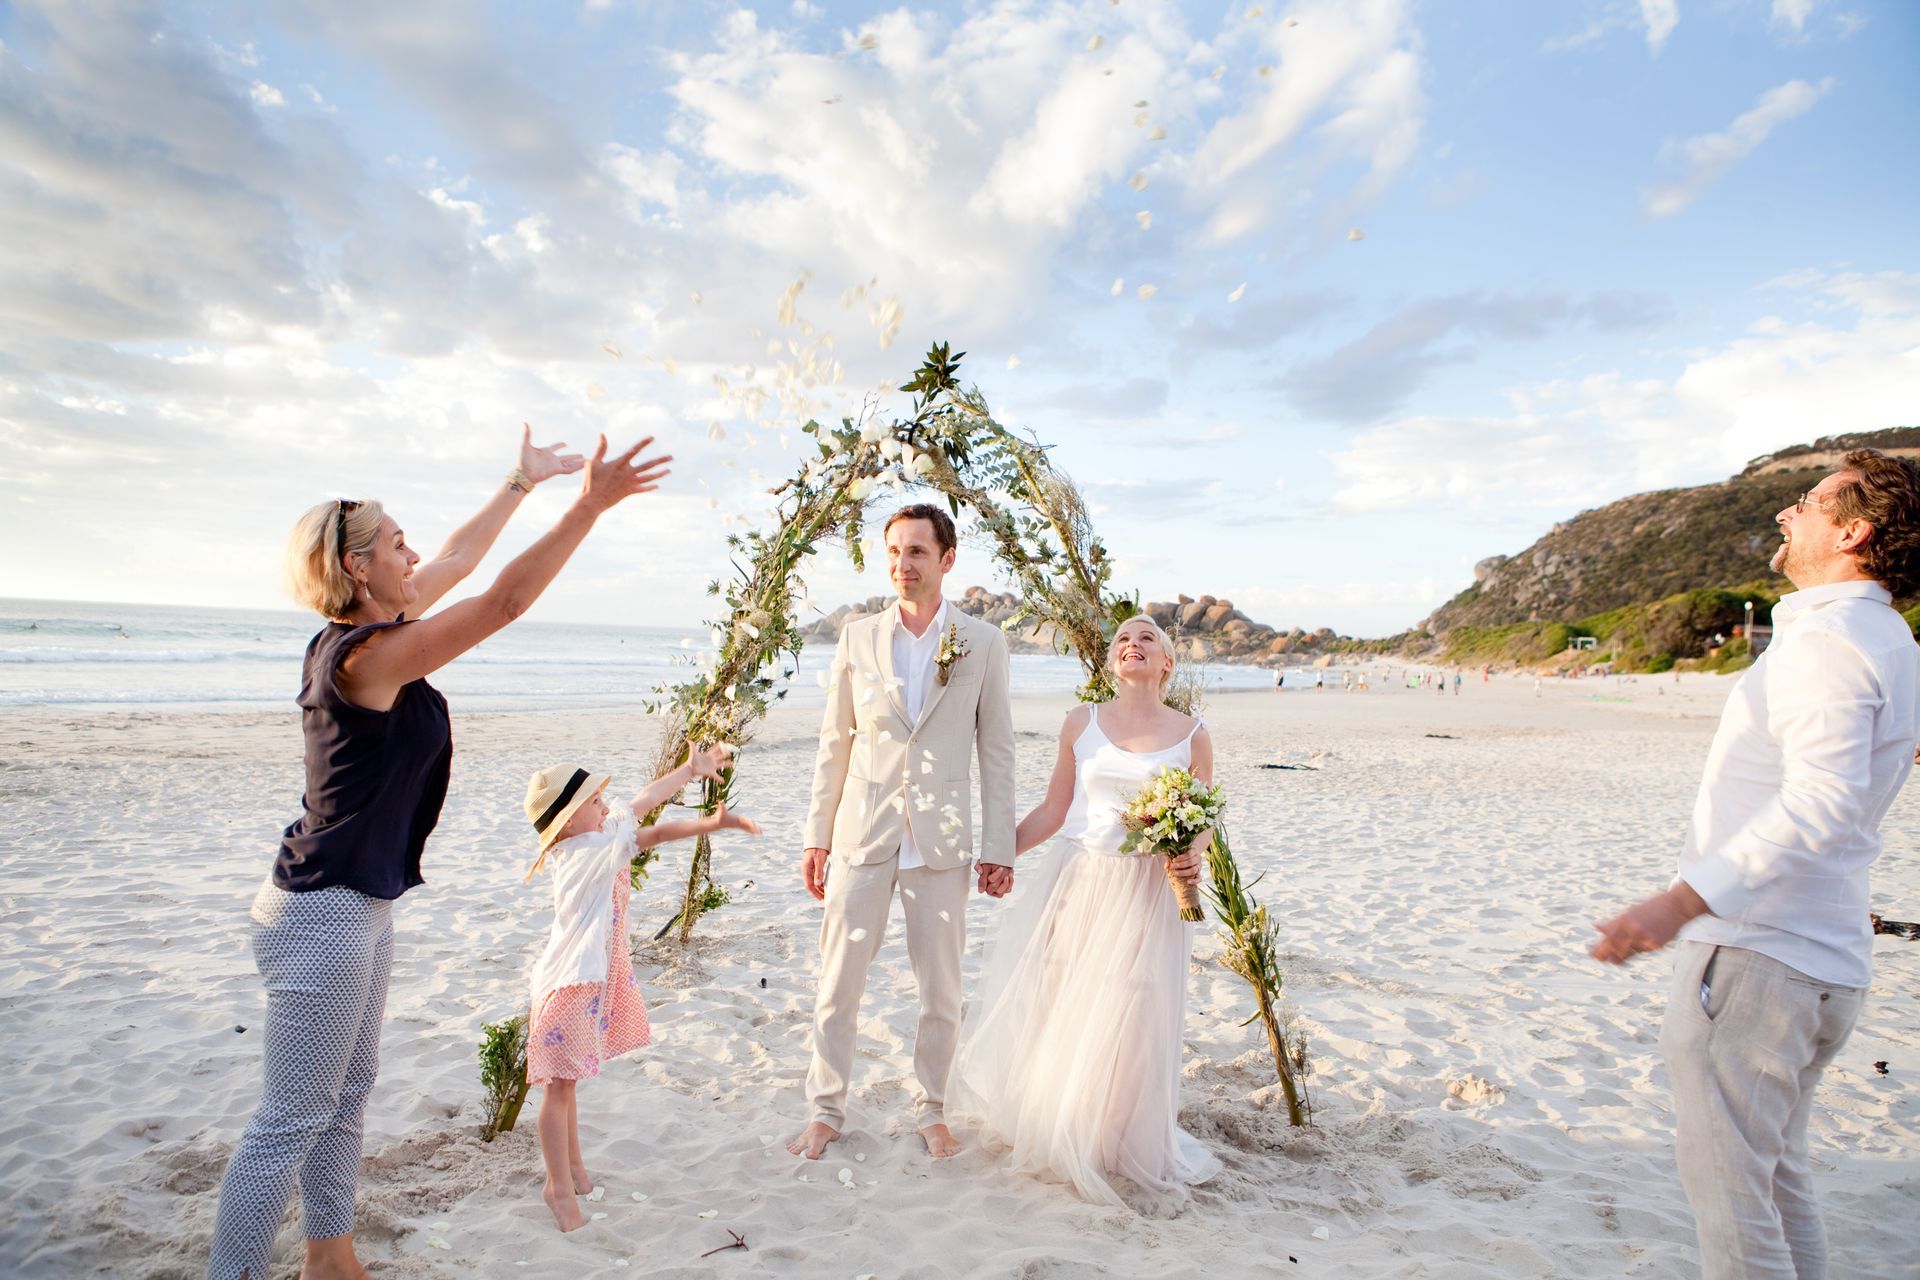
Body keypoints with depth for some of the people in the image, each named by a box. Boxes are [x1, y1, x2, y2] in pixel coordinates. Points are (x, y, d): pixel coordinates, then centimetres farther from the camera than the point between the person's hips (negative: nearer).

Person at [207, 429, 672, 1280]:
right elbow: (504, 601, -26)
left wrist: (523, 481, 21)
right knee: (291, 1122, 1)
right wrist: (589, 504, -26)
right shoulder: (369, 654, -22)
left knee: (347, 1094, 20)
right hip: (324, 914, -10)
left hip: (359, 905, 10)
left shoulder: (359, 633, 4)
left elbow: (455, 564, 14)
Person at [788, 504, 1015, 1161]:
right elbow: (834, 743, 6)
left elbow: (996, 752, 1)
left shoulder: (983, 643, -1)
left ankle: (931, 1110, 32)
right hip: (862, 832, 1)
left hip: (940, 840, 0)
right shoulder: (858, 636, 2)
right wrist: (817, 835, 4)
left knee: (941, 993, 11)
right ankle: (826, 1109, 27)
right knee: (838, 984, 8)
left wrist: (999, 849, -1)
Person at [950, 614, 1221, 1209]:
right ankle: (1050, 1130, 32)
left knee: (1126, 1021, 1)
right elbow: (1054, 810, 8)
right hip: (1077, 883, 2)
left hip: (1148, 893, -1)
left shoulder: (1191, 735, 1)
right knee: (1056, 1008, 8)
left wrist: (1192, 857, -15)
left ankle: (1119, 1145, 25)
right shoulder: (1082, 722, 5)